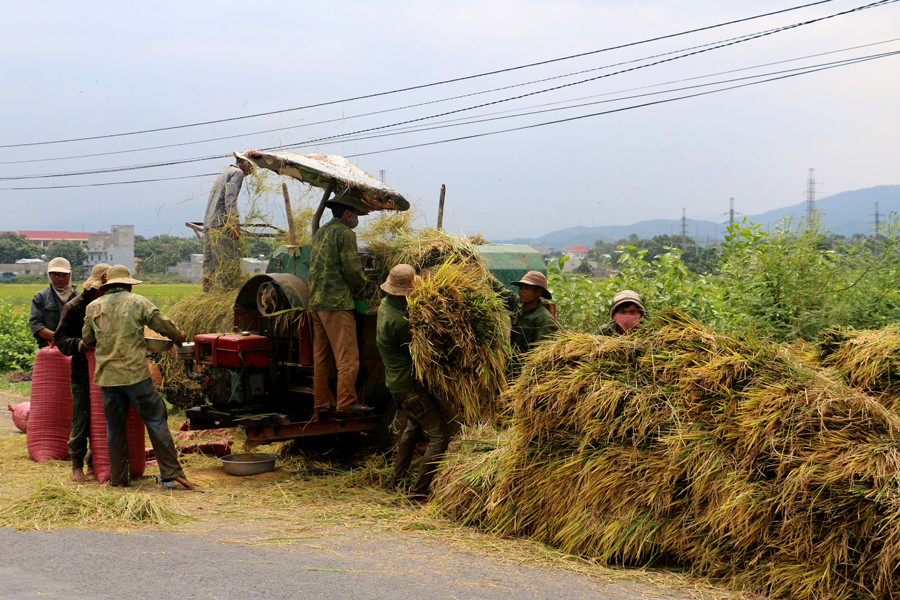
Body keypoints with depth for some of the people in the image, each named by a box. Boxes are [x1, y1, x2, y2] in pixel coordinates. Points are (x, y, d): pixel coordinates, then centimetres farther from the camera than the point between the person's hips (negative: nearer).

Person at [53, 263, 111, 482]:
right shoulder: (74, 307, -4)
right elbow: (61, 339, -6)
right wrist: (80, 345, -24)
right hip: (82, 371, -4)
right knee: (81, 419, -3)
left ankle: (94, 462, 20)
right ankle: (77, 466, 8)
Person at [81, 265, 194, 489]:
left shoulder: (94, 307, 9)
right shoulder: (138, 302, 0)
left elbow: (87, 340, 18)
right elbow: (163, 325, 0)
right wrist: (179, 336, 20)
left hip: (107, 376, 3)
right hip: (135, 373, -3)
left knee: (115, 427, 12)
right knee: (156, 421, 2)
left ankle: (119, 478, 15)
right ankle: (171, 471, -2)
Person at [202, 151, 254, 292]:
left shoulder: (224, 172, 26)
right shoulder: (237, 173, -2)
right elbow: (230, 197, -15)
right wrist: (235, 223, -21)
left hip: (209, 222, 9)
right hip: (222, 223, -9)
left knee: (209, 261, 8)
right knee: (226, 260, -11)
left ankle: (206, 292, 8)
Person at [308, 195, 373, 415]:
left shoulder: (320, 233, 19)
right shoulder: (344, 233, -7)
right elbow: (352, 269, -14)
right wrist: (360, 285, 6)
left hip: (315, 302, 9)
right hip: (336, 302, -9)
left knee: (321, 356, 10)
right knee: (347, 356, -8)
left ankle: (322, 402, 12)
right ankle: (346, 402, -12)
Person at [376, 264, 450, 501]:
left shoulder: (386, 305, 4)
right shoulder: (398, 321, -26)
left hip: (397, 381, 11)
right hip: (409, 385, -11)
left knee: (413, 427, 31)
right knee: (439, 435, -9)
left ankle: (396, 479, 39)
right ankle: (418, 491, -9)